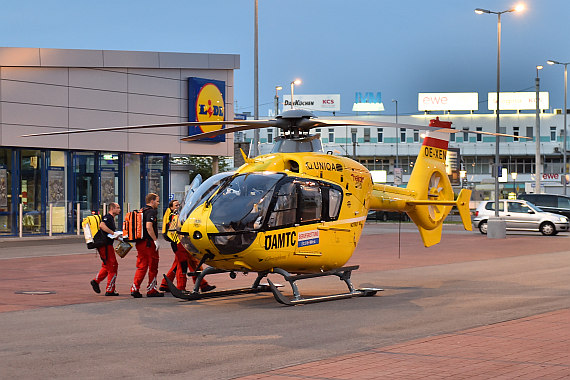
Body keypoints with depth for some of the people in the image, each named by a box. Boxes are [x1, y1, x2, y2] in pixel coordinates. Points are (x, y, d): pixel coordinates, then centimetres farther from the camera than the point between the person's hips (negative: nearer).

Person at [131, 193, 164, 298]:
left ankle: (135, 288, 0)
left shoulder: (141, 211, 17)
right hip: (149, 243, -8)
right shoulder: (151, 211, -11)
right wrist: (155, 240, -20)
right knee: (153, 267, 2)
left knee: (141, 267, 9)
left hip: (140, 242, 8)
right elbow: (149, 227, -24)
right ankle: (151, 290, 8)